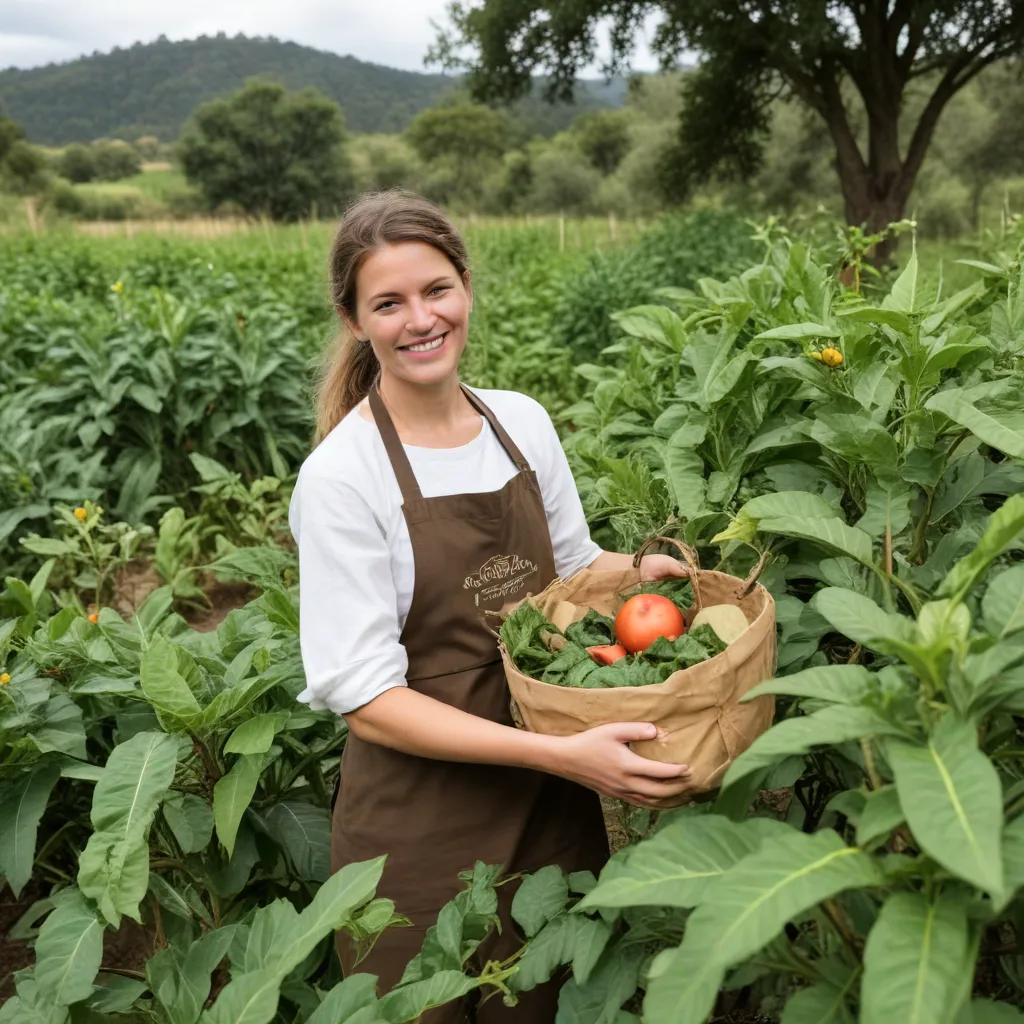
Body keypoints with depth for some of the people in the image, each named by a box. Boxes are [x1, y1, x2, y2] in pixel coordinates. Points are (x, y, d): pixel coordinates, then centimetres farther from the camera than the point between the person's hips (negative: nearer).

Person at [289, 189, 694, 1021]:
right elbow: (366, 696, -19)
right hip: (421, 821, -4)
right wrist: (560, 753, -26)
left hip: (552, 797, 5)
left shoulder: (524, 421, -2)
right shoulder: (340, 476, -18)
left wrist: (642, 570, -9)